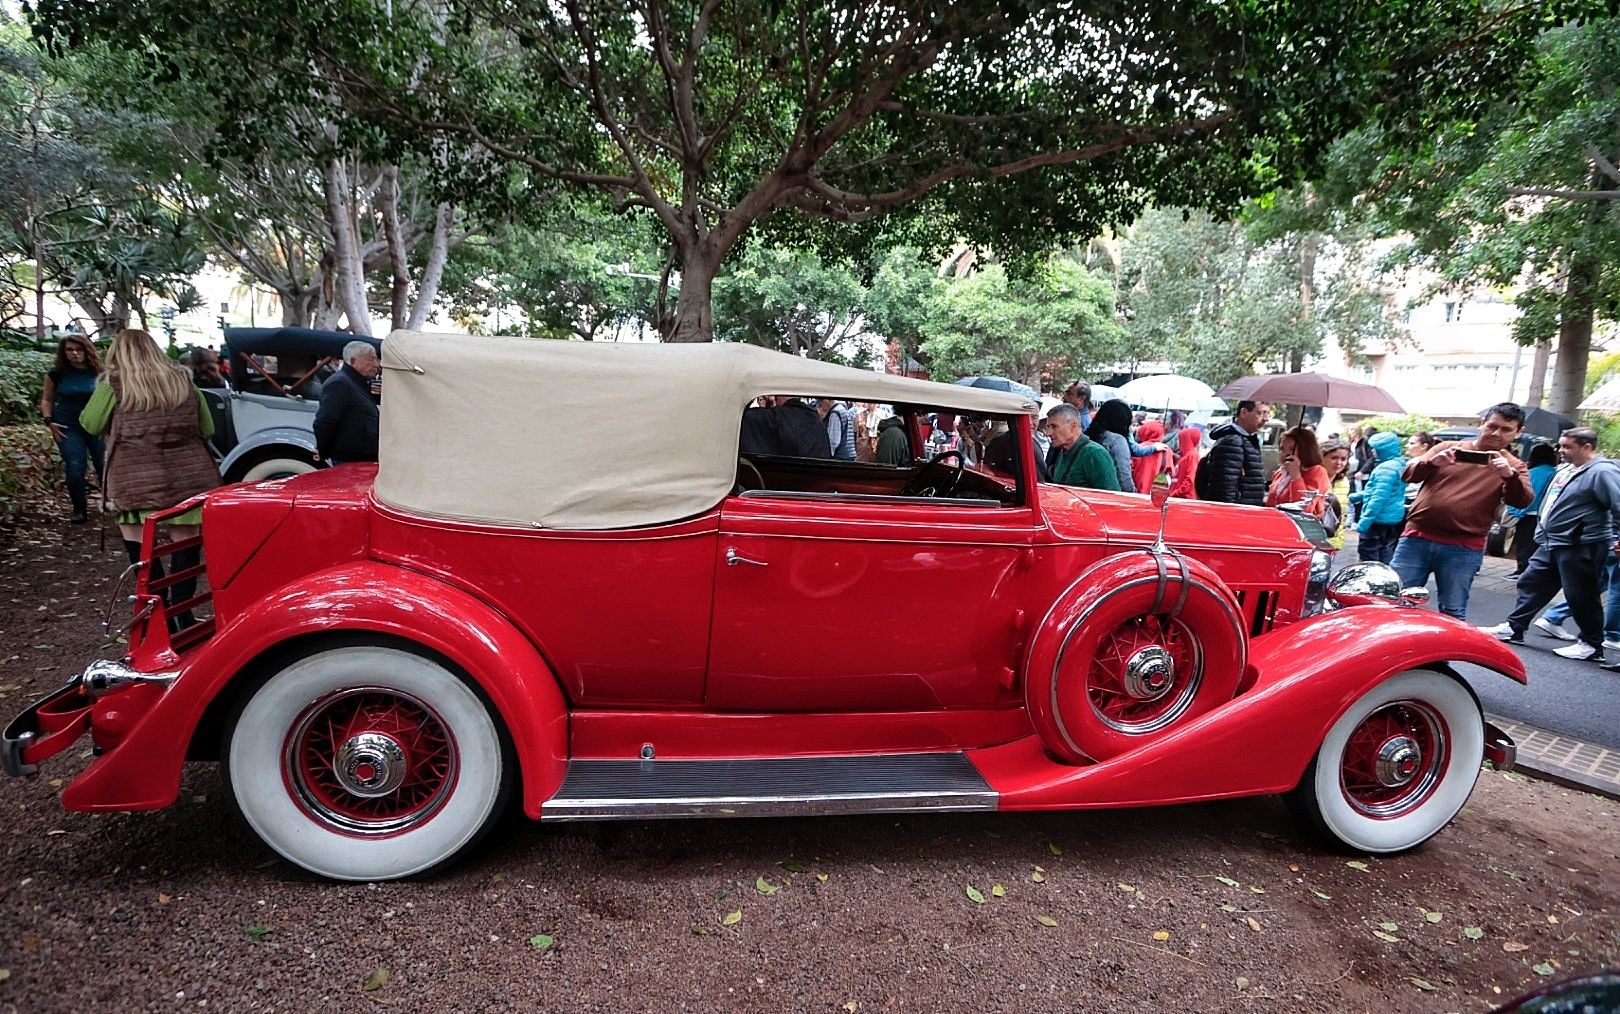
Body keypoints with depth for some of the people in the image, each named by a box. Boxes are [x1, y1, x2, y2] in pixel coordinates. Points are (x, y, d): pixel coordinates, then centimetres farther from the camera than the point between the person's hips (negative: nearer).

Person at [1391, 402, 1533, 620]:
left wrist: (1510, 475, -26)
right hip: (1417, 538, 1)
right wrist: (1432, 462, -19)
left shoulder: (1514, 467, 10)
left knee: (1452, 614, 5)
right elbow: (1408, 474, 1)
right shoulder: (1448, 448, 10)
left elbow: (1522, 501, -7)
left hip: (1463, 550, 0)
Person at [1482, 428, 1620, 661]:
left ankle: (1592, 644, 14)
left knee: (1581, 596, 0)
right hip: (1550, 544, 9)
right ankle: (1514, 628, 21)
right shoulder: (1567, 470, 14)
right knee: (1531, 582, 12)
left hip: (1581, 547, -9)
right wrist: (1543, 534, 24)